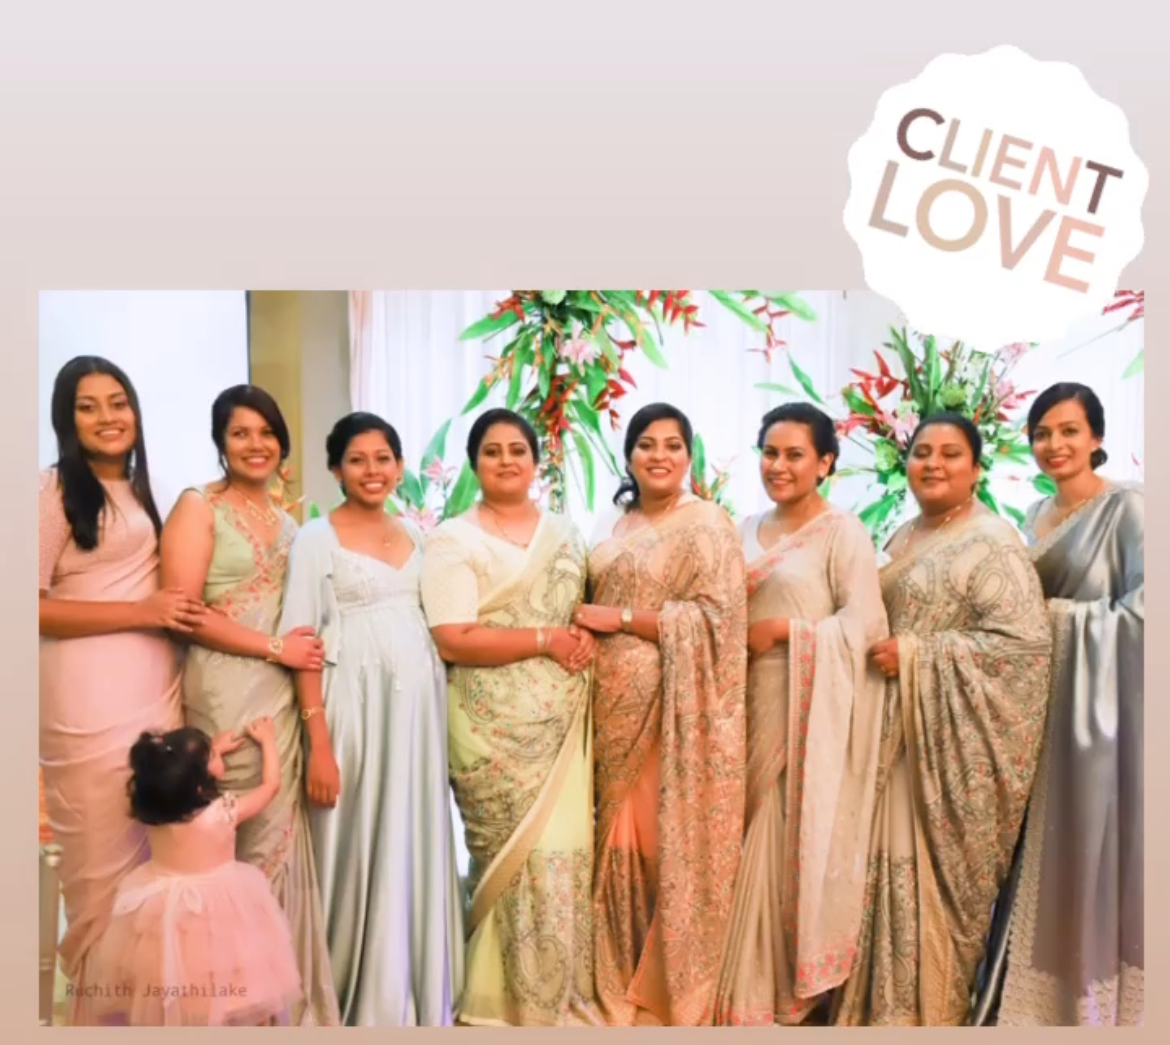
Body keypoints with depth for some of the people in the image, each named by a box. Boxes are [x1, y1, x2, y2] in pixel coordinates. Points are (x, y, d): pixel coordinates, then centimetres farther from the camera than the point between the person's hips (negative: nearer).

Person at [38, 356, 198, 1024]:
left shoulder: (139, 492, 15)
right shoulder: (54, 491, -7)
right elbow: (33, 607, -15)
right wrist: (141, 611, -16)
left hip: (158, 690, 7)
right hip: (92, 705, -7)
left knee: (158, 861, 13)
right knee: (104, 871, 3)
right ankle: (96, 1010, 21)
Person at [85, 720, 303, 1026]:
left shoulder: (151, 806, -13)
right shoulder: (224, 811, -25)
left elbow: (179, 775, 11)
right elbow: (271, 784, -8)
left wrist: (212, 749, 16)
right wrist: (267, 740, 6)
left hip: (164, 912, 4)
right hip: (217, 910, -4)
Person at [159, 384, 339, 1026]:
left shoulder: (286, 522, 15)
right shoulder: (198, 506, -5)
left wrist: (306, 652, 4)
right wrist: (275, 647, -13)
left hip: (283, 696, 6)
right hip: (226, 696, -6)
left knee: (280, 839, 11)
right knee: (238, 846, 1)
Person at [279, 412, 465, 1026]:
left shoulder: (414, 534, 11)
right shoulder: (316, 538, -5)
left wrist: (439, 705, 8)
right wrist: (319, 743, -16)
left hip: (418, 703, 5)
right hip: (355, 705, -5)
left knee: (416, 843, 11)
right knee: (358, 846, 2)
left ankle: (416, 987, 27)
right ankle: (359, 997, 20)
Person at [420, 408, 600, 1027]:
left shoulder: (563, 534, 13)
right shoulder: (455, 540, -5)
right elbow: (454, 641, -14)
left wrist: (584, 636, 2)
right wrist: (545, 639, -15)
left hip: (561, 723, 5)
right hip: (495, 728, -5)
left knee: (565, 852, 6)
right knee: (517, 856, -1)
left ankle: (561, 993, 24)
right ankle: (512, 1000, 18)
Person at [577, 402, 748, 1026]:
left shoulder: (708, 525, -6)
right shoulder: (613, 526, 15)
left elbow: (717, 617, -15)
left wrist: (622, 617, -14)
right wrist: (586, 628, 1)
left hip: (675, 709, -6)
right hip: (616, 704, 6)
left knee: (671, 845, 1)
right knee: (620, 840, 10)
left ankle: (673, 994, 17)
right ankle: (621, 986, 26)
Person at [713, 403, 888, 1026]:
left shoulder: (843, 533, -5)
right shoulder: (746, 531, 13)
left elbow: (864, 624, -14)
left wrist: (782, 630, -16)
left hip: (807, 712, -5)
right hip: (749, 707, 5)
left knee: (790, 846, -1)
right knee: (748, 846, 8)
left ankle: (791, 987, 16)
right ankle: (746, 986, 23)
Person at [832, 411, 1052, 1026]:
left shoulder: (992, 542, -12)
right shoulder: (905, 538, 13)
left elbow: (1025, 641, -21)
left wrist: (914, 656, -21)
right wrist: (882, 652, 6)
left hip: (950, 742, -7)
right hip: (896, 732, 7)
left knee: (931, 874, 1)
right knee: (891, 868, 11)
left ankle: (926, 1009, 18)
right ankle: (882, 1001, 26)